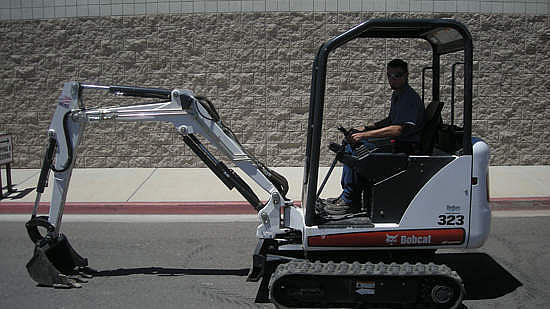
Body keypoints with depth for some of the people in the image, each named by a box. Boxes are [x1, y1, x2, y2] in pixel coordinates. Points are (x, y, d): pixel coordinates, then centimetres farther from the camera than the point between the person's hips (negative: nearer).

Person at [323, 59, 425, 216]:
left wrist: (365, 135, -29)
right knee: (352, 143, 8)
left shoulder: (411, 98, -16)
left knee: (355, 147, -23)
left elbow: (398, 129, -28)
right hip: (395, 143, 10)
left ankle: (351, 200, -16)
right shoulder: (397, 95, 16)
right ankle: (346, 195, 6)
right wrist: (366, 128, 14)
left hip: (404, 146, -10)